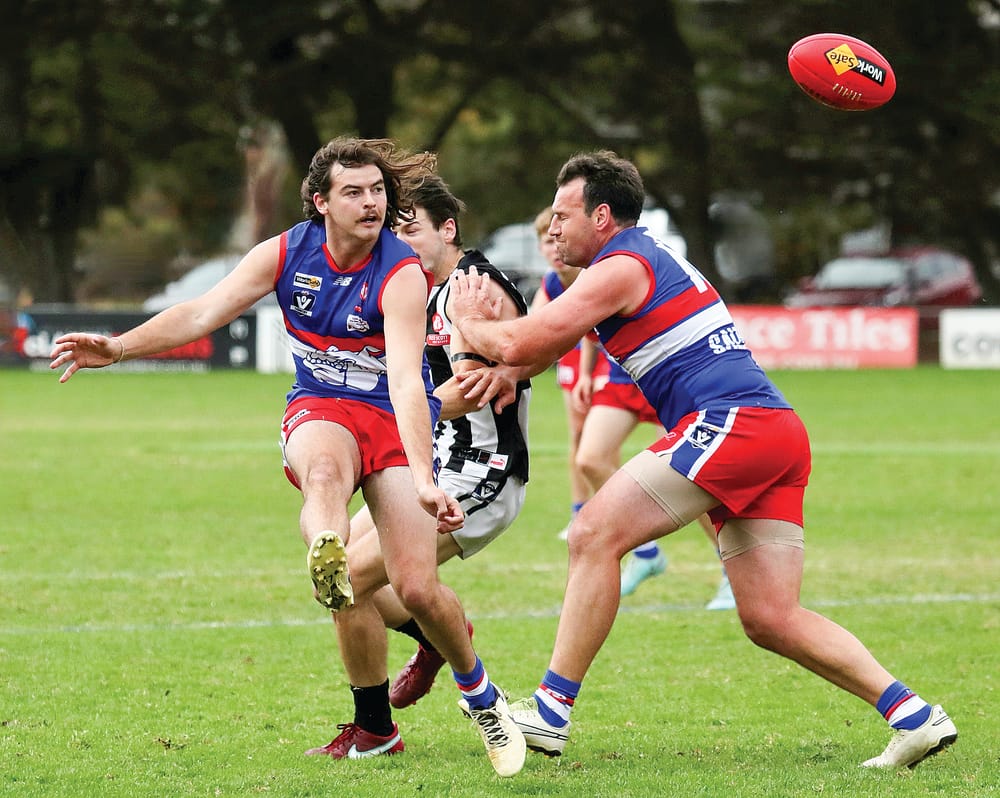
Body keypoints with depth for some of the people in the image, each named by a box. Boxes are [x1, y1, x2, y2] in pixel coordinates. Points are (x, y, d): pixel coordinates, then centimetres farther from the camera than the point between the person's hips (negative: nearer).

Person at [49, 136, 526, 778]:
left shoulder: (402, 274, -17)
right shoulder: (287, 254, -4)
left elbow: (405, 381, -29)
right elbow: (203, 313, -6)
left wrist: (423, 480, -40)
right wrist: (120, 347, -21)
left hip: (396, 423, -2)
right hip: (320, 412, 2)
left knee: (418, 589, -12)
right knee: (323, 471, -39)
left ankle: (482, 697, 15)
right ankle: (328, 566, -72)